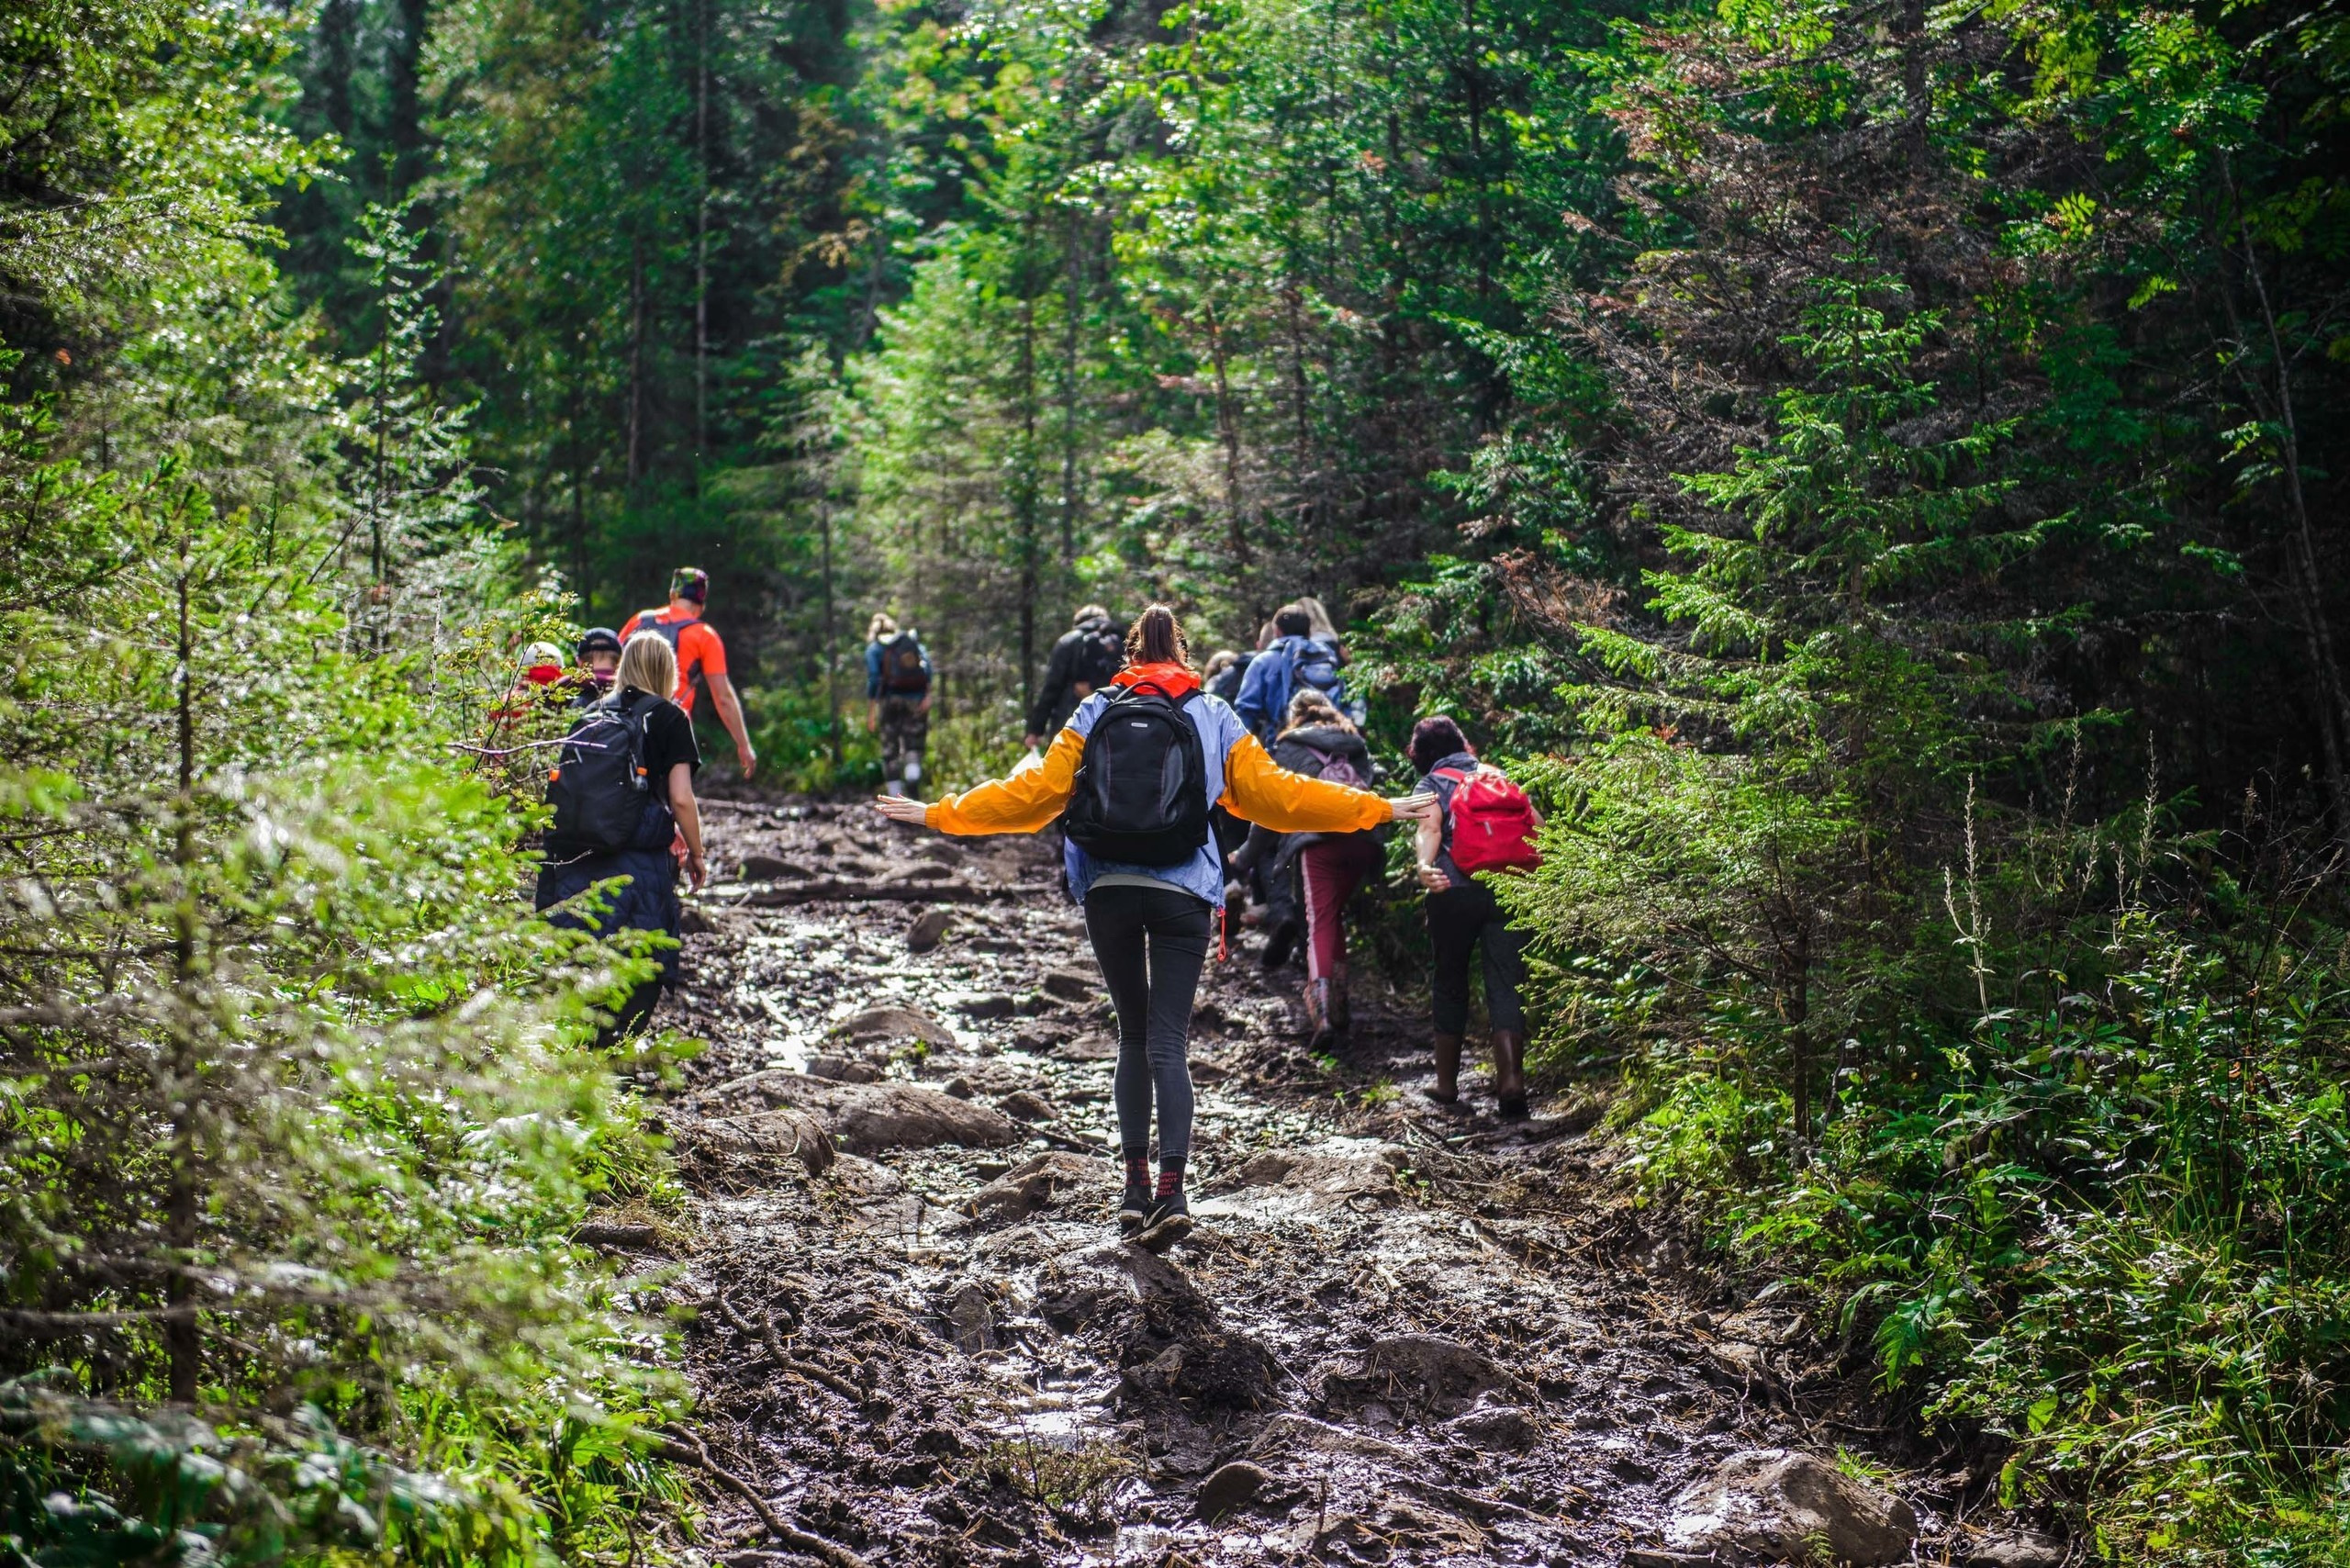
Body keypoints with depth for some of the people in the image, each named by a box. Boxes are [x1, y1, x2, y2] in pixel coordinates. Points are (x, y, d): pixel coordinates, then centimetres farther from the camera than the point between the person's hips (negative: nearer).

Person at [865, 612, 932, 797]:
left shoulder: (874, 649, 7)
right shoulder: (914, 642, 15)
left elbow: (873, 680, -4)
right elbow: (927, 667, -1)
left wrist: (870, 712, -4)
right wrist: (928, 696, -6)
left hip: (891, 700, -2)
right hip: (917, 700, 2)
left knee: (890, 751, 7)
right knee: (914, 747, 6)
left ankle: (896, 798, 3)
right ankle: (913, 778, -23)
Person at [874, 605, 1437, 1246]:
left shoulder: (1093, 715, 5)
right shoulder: (1213, 719, 4)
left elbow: (1035, 792, 2)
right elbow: (1273, 793, 1)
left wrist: (939, 814, 10)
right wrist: (1379, 809, 7)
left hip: (1107, 892, 1)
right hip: (1181, 897, -1)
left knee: (1133, 1035, 15)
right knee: (1168, 1042, -3)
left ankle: (1136, 1180, 13)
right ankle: (1170, 1188, -16)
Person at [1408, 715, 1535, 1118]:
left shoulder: (1433, 782, 10)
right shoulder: (1496, 775, 21)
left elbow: (1430, 830, -12)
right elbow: (1537, 825, 10)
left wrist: (1424, 867, -28)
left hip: (1457, 891, -2)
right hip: (1510, 889, 2)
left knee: (1450, 983, 15)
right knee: (1506, 984, -1)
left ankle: (1447, 1082, 22)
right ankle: (1511, 1078, -19)